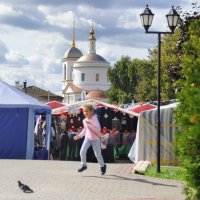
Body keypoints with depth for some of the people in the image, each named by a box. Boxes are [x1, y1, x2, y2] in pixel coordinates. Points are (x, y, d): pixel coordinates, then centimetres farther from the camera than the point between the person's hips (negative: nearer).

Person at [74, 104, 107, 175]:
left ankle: (102, 166, 28)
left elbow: (98, 129, -30)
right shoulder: (84, 120, -1)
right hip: (87, 138, 5)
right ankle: (83, 165, 8)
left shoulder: (94, 119, -19)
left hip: (95, 139, -5)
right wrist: (80, 135, 10)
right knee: (82, 151, -11)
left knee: (98, 154, 4)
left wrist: (90, 124, -37)